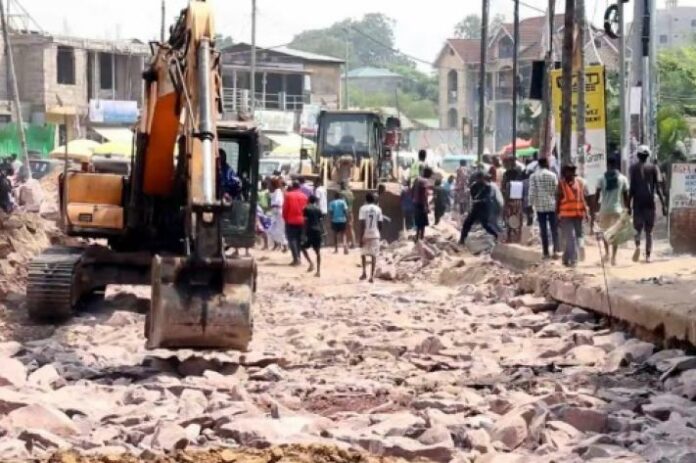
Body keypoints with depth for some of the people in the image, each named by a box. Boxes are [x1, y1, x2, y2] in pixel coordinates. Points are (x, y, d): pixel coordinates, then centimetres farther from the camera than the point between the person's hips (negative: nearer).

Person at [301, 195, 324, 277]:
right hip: (318, 231, 4)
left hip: (310, 231, -4)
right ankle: (318, 271, 3)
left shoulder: (306, 209, -2)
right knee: (317, 251, 7)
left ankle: (311, 263, -10)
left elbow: (305, 221, -6)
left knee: (303, 247, 11)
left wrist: (305, 232, -3)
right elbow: (321, 220, 11)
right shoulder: (318, 209, 11)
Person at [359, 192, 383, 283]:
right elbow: (380, 224, 4)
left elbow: (362, 224, -12)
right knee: (374, 255, 3)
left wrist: (361, 236, -11)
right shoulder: (378, 209, 3)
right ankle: (372, 276, -4)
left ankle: (364, 273, 12)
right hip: (375, 234, 1)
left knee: (364, 254, 18)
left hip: (366, 234, -1)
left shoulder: (363, 208, -6)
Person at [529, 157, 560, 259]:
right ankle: (555, 250, -8)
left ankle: (546, 253, 6)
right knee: (554, 229, 5)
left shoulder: (533, 176, -2)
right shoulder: (553, 175, -3)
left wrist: (531, 204, -2)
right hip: (552, 205, 0)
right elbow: (556, 190, -1)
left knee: (543, 230, 5)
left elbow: (532, 191, -7)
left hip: (540, 206, 0)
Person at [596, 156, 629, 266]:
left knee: (604, 231, 20)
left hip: (604, 208, 1)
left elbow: (597, 194, -3)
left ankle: (607, 253, 15)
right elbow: (626, 195, 0)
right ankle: (613, 257, -2)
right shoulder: (623, 178, 0)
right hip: (617, 209, 0)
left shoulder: (602, 178, -1)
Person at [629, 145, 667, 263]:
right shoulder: (653, 168, 4)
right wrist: (663, 204, 2)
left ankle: (638, 245, -23)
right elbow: (658, 188, 0)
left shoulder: (633, 168, 1)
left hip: (638, 202, -1)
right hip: (650, 202, 1)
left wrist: (629, 205, -1)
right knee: (649, 230, 7)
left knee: (638, 227, 7)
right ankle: (648, 255, 1)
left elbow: (631, 188, -4)